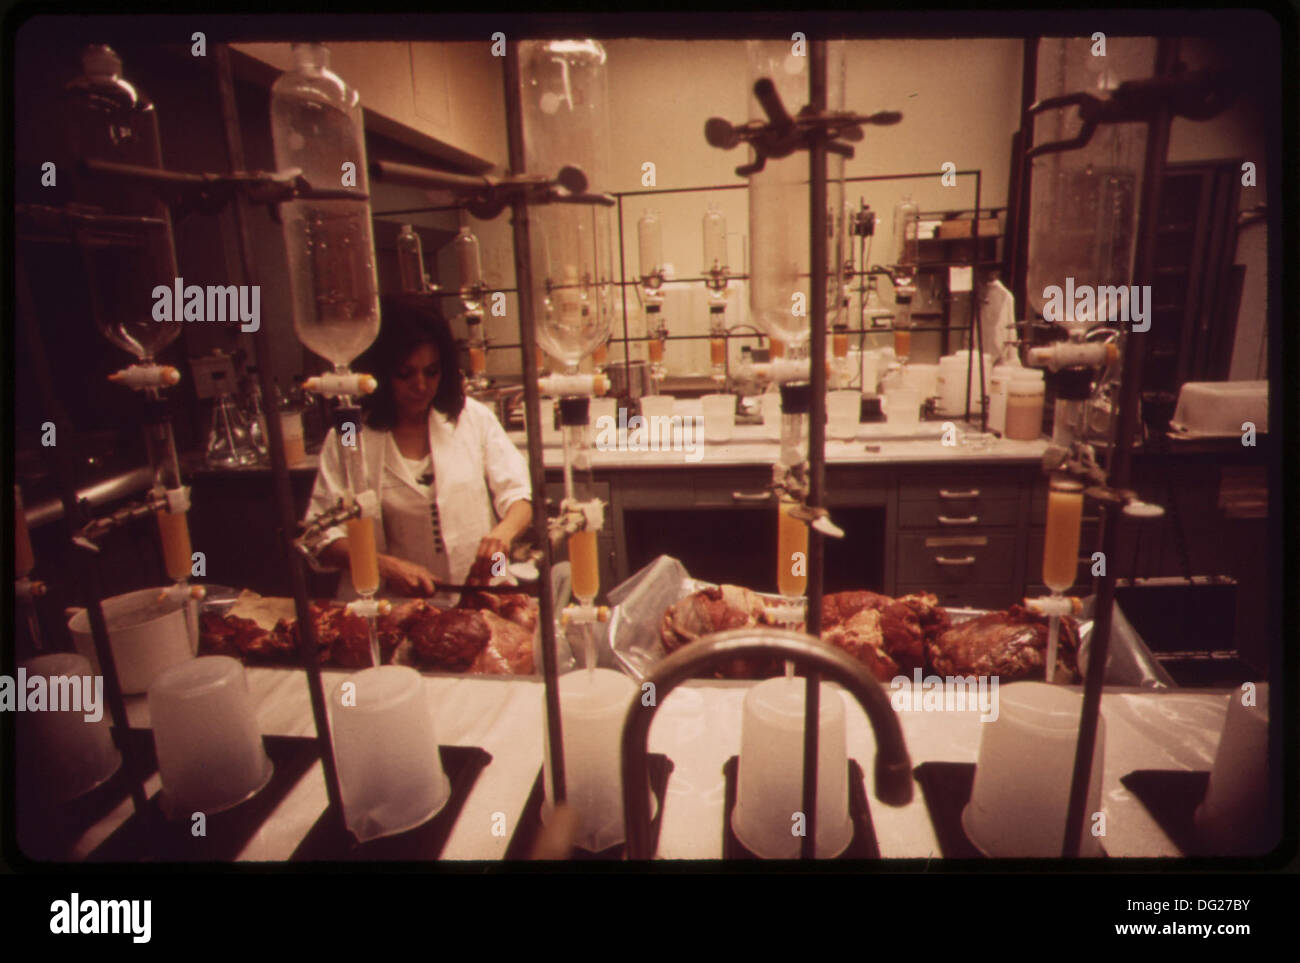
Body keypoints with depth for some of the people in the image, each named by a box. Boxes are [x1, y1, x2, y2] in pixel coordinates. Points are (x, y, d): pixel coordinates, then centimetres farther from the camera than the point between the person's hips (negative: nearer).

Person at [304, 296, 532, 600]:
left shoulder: (473, 418, 7)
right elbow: (323, 537, 2)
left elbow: (517, 496, 6)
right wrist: (386, 566, -14)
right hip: (396, 605, -1)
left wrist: (504, 532, -15)